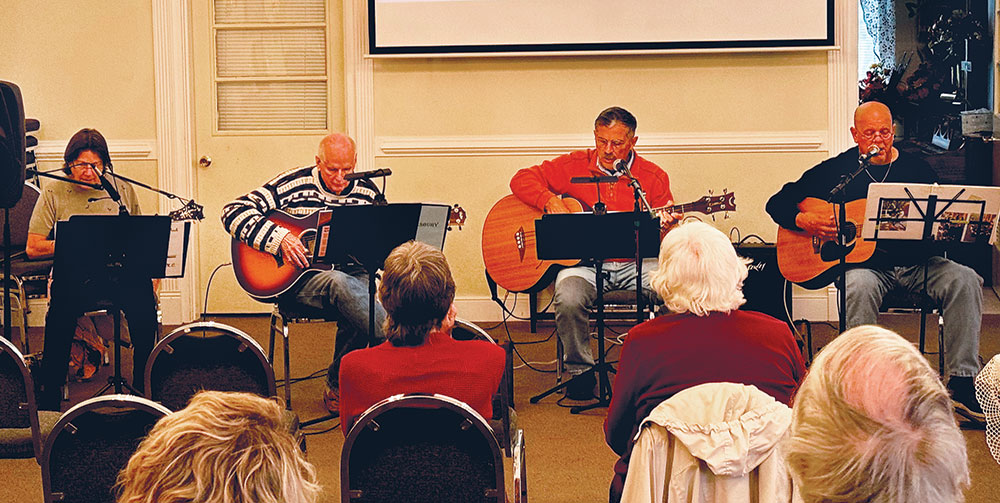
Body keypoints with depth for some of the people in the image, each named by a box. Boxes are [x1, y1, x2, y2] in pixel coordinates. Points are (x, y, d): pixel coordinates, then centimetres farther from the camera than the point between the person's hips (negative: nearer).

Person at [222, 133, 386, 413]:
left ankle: (338, 385, -13)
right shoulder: (292, 185, -3)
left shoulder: (367, 193, 10)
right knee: (338, 283, -39)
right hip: (300, 278, -3)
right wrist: (279, 238, -19)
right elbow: (234, 212, -9)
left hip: (355, 274, 3)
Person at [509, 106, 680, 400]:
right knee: (568, 299, -33)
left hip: (634, 263, 1)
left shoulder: (653, 177, 6)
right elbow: (522, 179, 6)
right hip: (584, 262, 0)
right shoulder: (574, 166, 6)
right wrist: (551, 202, -12)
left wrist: (665, 227, -21)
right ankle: (580, 370, -8)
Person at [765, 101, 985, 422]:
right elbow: (777, 203, 8)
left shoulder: (916, 169, 12)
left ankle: (962, 384, -22)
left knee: (965, 280, -22)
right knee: (859, 287, -38)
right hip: (864, 264, -3)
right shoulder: (836, 170, 6)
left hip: (914, 262, 3)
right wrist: (804, 221, -12)